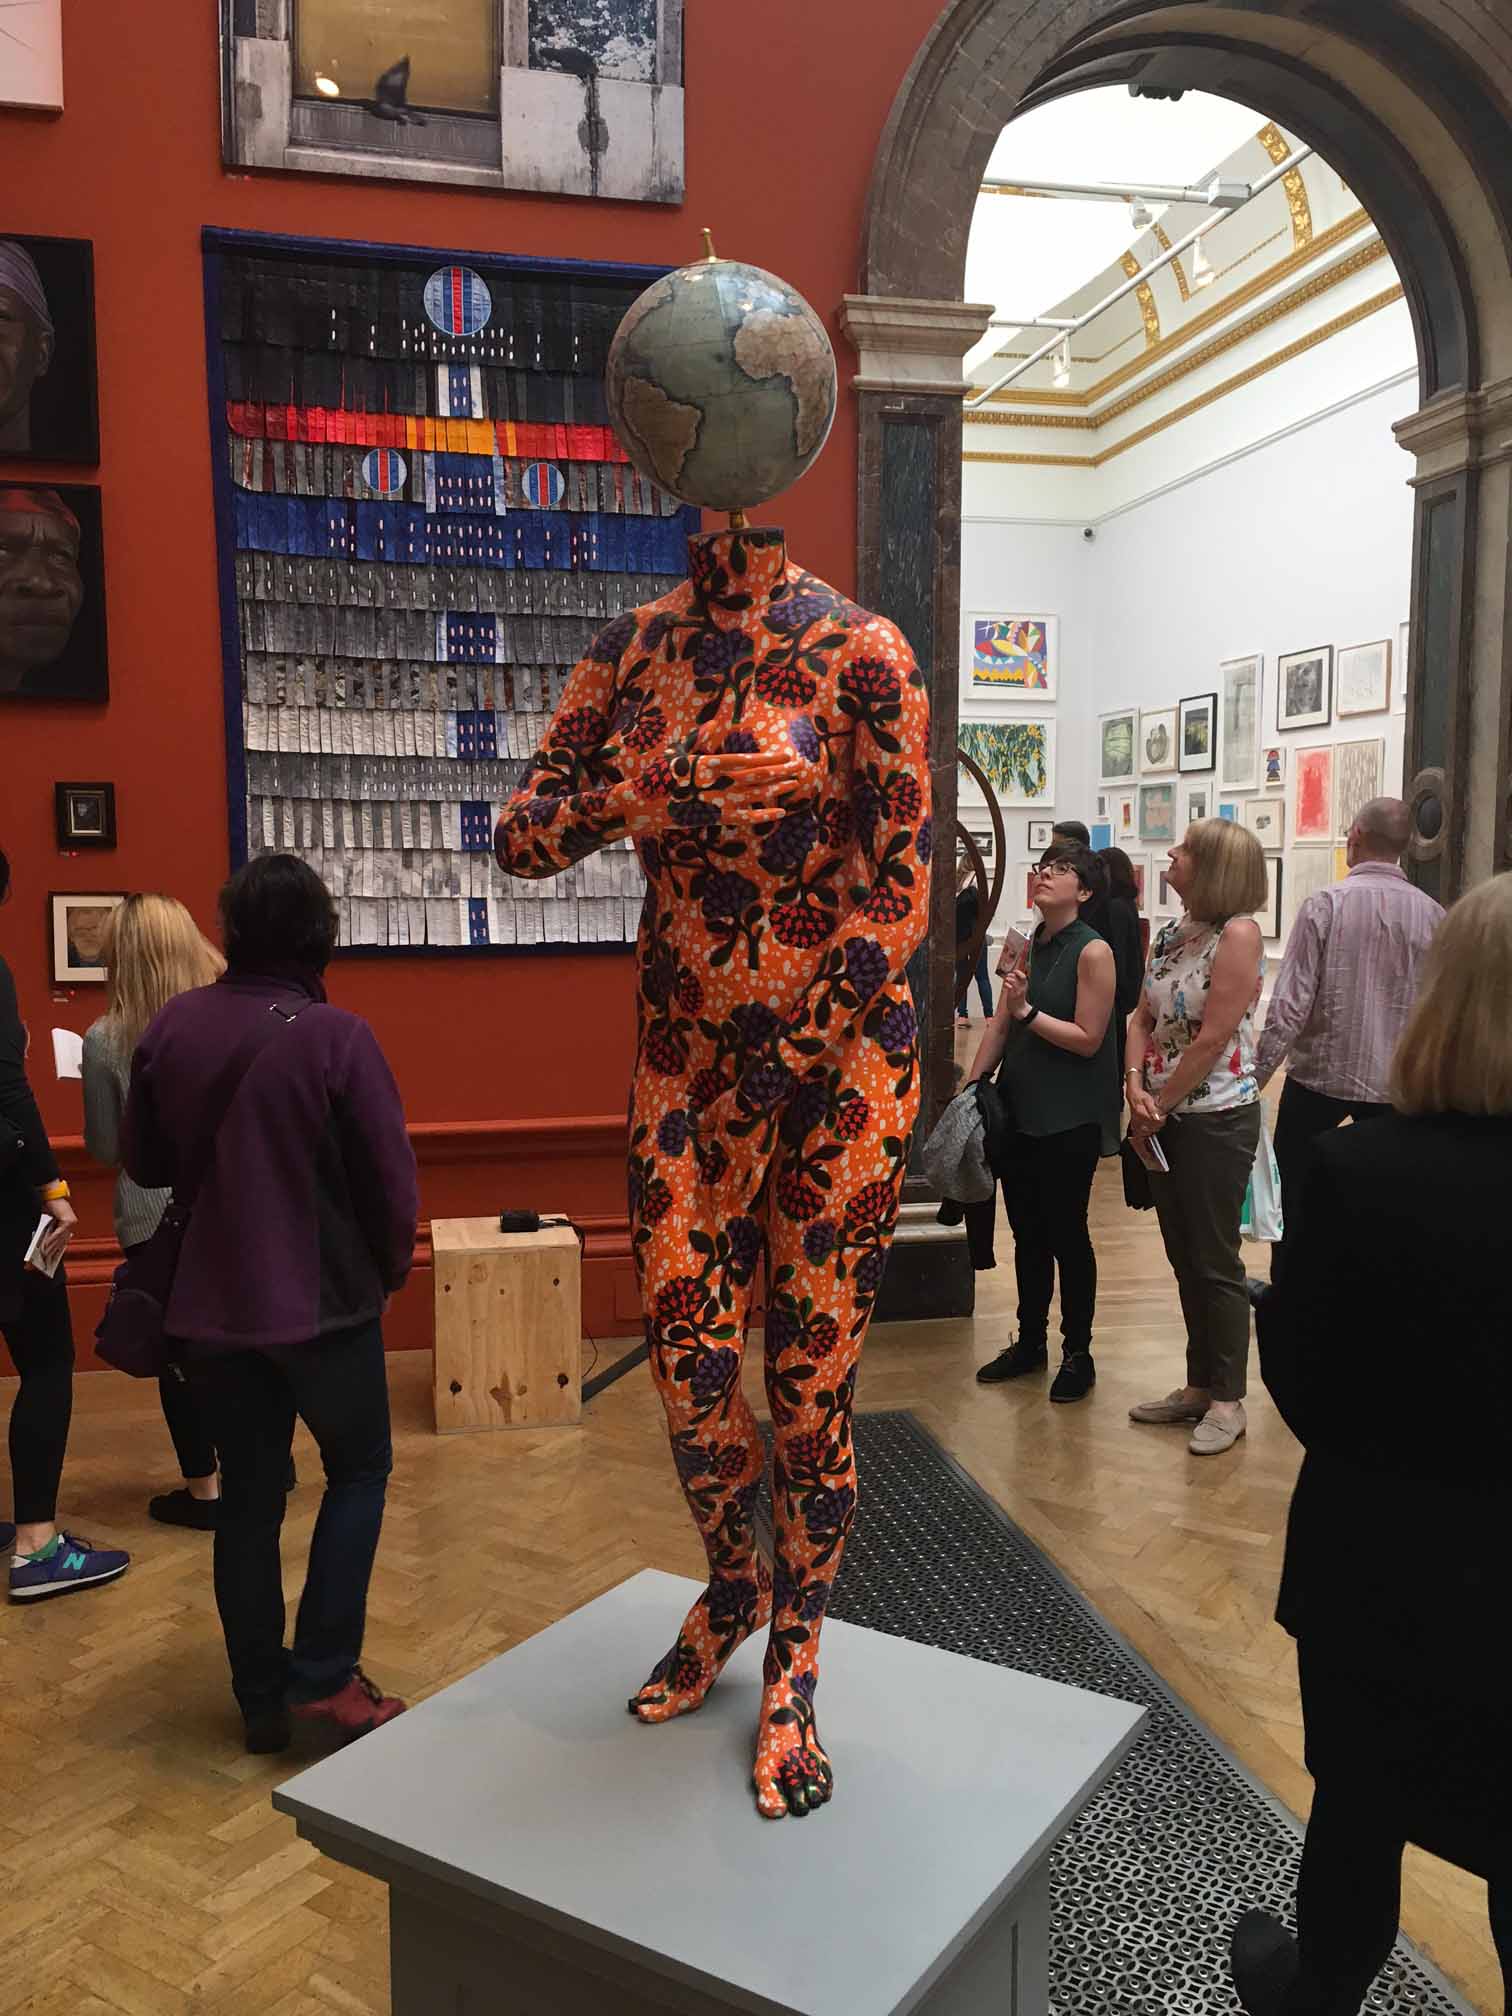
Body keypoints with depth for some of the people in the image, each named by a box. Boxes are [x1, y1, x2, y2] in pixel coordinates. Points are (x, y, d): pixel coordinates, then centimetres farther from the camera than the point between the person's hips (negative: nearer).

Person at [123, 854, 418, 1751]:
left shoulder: (172, 1027, -4)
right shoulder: (336, 1036, -18)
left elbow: (145, 1163, 7)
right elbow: (391, 1178, -13)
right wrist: (389, 1269, 4)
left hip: (216, 1302, 5)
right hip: (324, 1300, -4)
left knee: (249, 1490, 15)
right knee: (359, 1470, 15)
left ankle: (261, 1695, 24)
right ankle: (323, 1674, 11)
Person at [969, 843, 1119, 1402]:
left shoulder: (1093, 951, -12)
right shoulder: (1029, 947, 9)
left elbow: (1088, 1039, -16)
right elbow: (999, 1026, 9)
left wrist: (1027, 1011, -21)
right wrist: (971, 1085, 4)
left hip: (1069, 1117, -7)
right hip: (1019, 1108, 7)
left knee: (1066, 1233, 3)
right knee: (1027, 1231, 15)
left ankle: (1078, 1354, 19)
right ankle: (1030, 1342, 29)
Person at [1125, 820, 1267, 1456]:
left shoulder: (1238, 934, -16)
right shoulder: (1172, 934, 8)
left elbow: (1211, 1039, -19)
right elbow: (1142, 1018, 6)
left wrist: (1159, 1107, -12)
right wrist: (1136, 1090, -9)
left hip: (1217, 1118, -8)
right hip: (1165, 1118, 8)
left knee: (1215, 1262, 2)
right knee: (1184, 1258, 16)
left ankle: (1228, 1401, 16)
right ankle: (1199, 1386, 29)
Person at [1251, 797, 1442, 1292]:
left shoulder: (1326, 904, -14)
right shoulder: (1432, 915, -4)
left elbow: (1291, 1004, -16)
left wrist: (1256, 1074, -8)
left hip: (1320, 1073, -3)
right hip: (1396, 1082, 3)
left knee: (1292, 1188, 14)